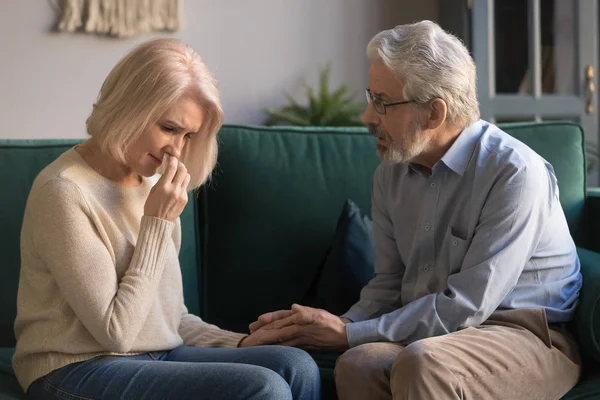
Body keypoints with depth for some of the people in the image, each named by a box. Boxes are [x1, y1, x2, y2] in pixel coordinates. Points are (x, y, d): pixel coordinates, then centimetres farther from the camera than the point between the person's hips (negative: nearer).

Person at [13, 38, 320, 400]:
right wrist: (158, 222, -16)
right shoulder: (66, 192, -15)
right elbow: (116, 332, -17)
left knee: (298, 367, -15)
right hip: (79, 370, -8)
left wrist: (237, 343, 0)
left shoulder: (151, 183, 10)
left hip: (157, 355, 8)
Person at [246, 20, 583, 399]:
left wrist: (350, 334, -17)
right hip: (435, 331, 5)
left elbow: (466, 306, -20)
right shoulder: (391, 175, 6)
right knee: (358, 364, -29)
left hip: (529, 338, -5)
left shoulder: (515, 173, -16)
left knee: (422, 364, -36)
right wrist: (339, 325, -9)